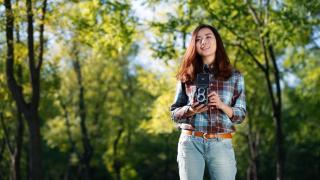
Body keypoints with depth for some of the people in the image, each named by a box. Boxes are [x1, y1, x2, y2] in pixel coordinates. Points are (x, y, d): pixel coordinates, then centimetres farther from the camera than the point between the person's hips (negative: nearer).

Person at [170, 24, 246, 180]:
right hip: (190, 143, 1)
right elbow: (174, 113, 11)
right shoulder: (186, 76, 10)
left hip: (221, 144, 0)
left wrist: (221, 105, -12)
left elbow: (241, 115, 7)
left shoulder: (234, 76, 9)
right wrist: (190, 110, -11)